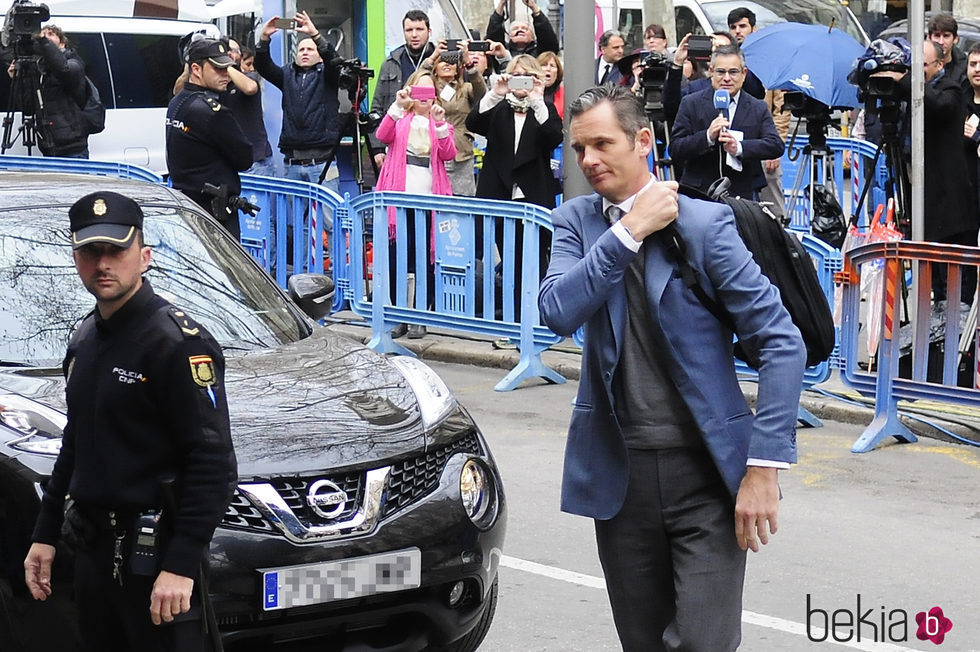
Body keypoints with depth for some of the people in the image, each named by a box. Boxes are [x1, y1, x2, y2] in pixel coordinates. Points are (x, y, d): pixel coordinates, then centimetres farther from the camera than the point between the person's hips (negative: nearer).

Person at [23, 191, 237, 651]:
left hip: (154, 555, -8)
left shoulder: (177, 343, -14)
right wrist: (44, 535, 19)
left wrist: (181, 565, -24)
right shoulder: (85, 340, 13)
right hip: (91, 552, 8)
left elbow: (213, 463, -19)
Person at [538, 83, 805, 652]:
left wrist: (765, 465, -17)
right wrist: (629, 232, -15)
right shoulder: (575, 222, 5)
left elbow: (783, 342, -11)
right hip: (619, 472, 4)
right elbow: (558, 313, -13)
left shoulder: (705, 223, -8)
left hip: (707, 473, -4)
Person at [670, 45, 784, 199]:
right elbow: (675, 149, -2)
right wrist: (708, 137, -19)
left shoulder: (758, 108, 9)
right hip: (699, 192, -1)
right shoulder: (691, 104, 5)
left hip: (744, 194, 1)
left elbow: (776, 146, -4)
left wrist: (739, 148, -20)